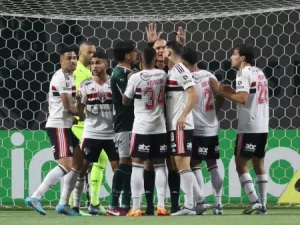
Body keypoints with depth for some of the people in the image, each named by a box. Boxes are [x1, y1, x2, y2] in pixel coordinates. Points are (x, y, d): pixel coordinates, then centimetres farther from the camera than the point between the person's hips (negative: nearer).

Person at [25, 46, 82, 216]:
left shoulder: (68, 77, 17)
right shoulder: (61, 77, -15)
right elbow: (68, 107, -18)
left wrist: (74, 117, 6)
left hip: (66, 126, 10)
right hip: (58, 126, -10)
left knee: (78, 164, 11)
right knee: (66, 165, -17)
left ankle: (63, 204, 12)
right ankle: (35, 197, -17)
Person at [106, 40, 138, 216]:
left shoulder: (130, 72, 16)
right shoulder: (119, 74, -13)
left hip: (133, 124, 9)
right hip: (124, 124, -9)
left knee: (130, 163, 8)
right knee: (125, 162, -11)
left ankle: (126, 205, 11)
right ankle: (113, 206, -11)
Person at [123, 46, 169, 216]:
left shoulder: (135, 77, -11)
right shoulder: (163, 75, 0)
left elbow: (125, 102, 0)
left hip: (142, 127, -3)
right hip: (160, 127, 3)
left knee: (137, 164, -1)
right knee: (160, 165, 8)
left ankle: (136, 208, -7)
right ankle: (161, 205, 0)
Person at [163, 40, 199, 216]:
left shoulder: (180, 70, -12)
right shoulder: (171, 71, 15)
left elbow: (194, 94, -20)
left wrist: (183, 116, -24)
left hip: (181, 125, -10)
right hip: (174, 125, 10)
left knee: (182, 162, -9)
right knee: (182, 163, 12)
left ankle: (189, 206, -9)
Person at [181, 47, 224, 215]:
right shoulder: (209, 76, 7)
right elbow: (221, 97, 13)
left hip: (198, 129, -7)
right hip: (212, 127, 7)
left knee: (195, 164, 0)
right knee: (212, 164, 10)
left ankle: (201, 201, -8)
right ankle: (218, 202, 6)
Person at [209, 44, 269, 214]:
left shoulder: (244, 73, -9)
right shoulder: (259, 73, 17)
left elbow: (242, 98, -21)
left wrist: (221, 92, -11)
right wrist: (232, 92, 16)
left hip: (249, 128, -8)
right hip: (263, 127, 8)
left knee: (241, 165, -3)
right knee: (259, 165, 12)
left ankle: (254, 201, -14)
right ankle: (263, 204, 8)